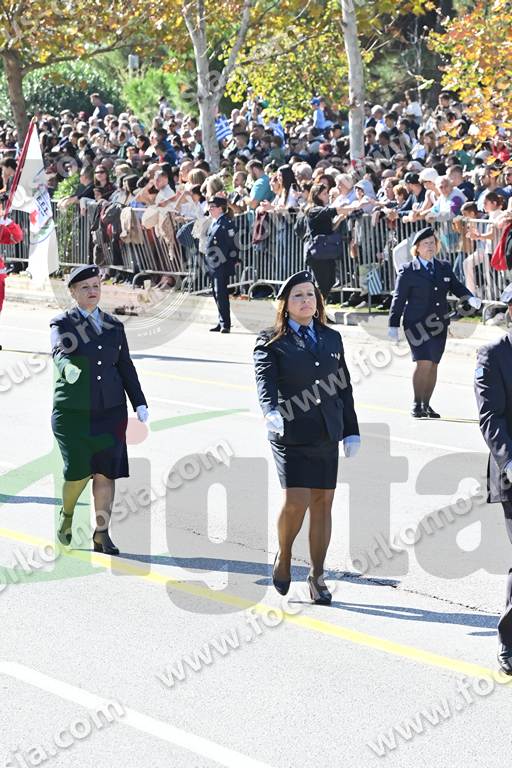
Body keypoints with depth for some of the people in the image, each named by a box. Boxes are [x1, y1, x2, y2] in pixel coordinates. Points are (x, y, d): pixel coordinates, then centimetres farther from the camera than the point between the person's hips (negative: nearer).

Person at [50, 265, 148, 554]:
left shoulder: (114, 325, 12)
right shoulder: (63, 323, 0)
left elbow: (126, 366, 15)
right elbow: (60, 350, -20)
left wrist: (140, 403, 9)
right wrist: (67, 366, -43)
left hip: (110, 410, 3)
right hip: (73, 411, -3)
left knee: (106, 472, -2)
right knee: (79, 470, -10)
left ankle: (102, 534, 5)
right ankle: (67, 514, 21)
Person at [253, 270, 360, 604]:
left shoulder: (332, 339, 15)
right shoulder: (271, 342, 0)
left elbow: (344, 387, 18)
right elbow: (265, 381, -15)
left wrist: (352, 431, 15)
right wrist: (271, 411, -35)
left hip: (327, 436, 4)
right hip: (291, 435, -4)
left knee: (323, 503, 3)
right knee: (296, 501, -15)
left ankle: (317, 577, 12)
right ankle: (284, 557, 13)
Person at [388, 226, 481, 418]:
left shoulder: (444, 267, 12)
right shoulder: (408, 271, -2)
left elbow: (456, 287, 17)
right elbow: (399, 299, -1)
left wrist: (470, 298, -5)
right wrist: (393, 326, -4)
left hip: (439, 325, 5)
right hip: (417, 324, -5)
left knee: (433, 365, 8)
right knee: (423, 363, -16)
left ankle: (426, 405, 20)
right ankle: (417, 405, -5)